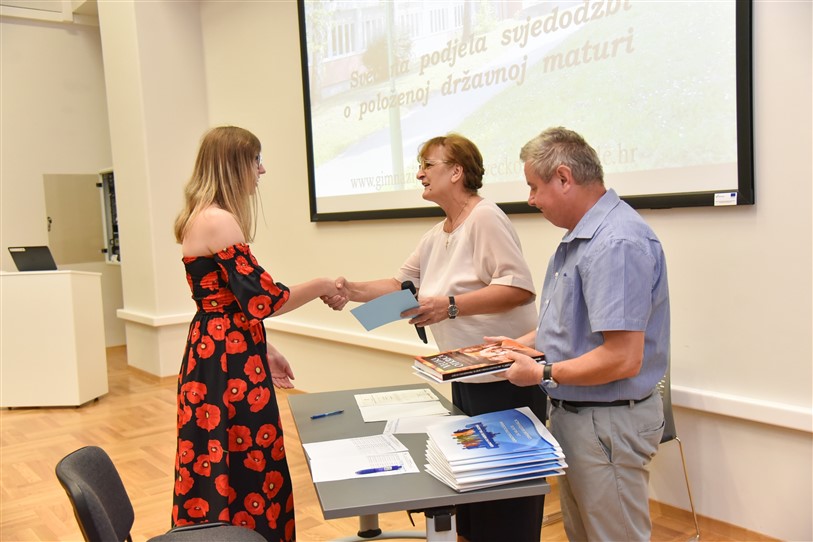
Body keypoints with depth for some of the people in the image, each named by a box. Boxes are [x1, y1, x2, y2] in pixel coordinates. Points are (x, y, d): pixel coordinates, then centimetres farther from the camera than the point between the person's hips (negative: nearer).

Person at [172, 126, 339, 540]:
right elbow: (262, 300, -20)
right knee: (241, 471, 0)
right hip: (227, 363, -10)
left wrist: (264, 351, 19)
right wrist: (321, 286, -6)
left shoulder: (204, 217, 13)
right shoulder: (219, 220, -18)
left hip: (217, 355, 10)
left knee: (219, 472, 15)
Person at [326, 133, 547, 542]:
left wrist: (451, 305, -28)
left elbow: (520, 288, -23)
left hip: (506, 376, -9)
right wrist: (355, 291, 3)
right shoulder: (436, 236, 13)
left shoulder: (485, 218, -15)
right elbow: (401, 284, 19)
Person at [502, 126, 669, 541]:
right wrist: (524, 343, 8)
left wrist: (542, 375, -18)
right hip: (572, 414, 10)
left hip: (607, 424, -10)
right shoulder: (580, 237, 9)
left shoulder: (617, 244, -25)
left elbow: (622, 359, -29)